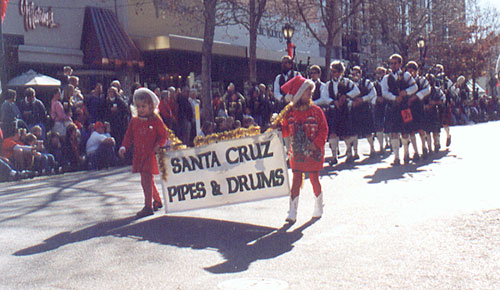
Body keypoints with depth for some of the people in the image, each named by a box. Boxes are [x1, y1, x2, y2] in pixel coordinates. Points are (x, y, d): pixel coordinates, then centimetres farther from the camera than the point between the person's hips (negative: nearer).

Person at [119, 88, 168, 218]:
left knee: (146, 179, -14)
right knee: (146, 180, 13)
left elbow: (163, 135, 0)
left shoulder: (156, 120, -2)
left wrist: (158, 145, -16)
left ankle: (148, 206, -10)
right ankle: (157, 201, 32)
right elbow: (129, 136, 11)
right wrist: (124, 147, -4)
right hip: (139, 156, 5)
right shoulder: (134, 121, 10)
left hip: (151, 154, -5)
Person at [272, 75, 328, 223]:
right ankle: (292, 213, 1)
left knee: (314, 179, 6)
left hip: (314, 153, -1)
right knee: (296, 181, -1)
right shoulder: (290, 112, 3)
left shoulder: (316, 110, -3)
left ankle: (318, 208, 27)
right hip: (297, 153, 2)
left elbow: (324, 129, -2)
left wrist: (316, 143, -14)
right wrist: (278, 126, -8)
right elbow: (286, 131, 11)